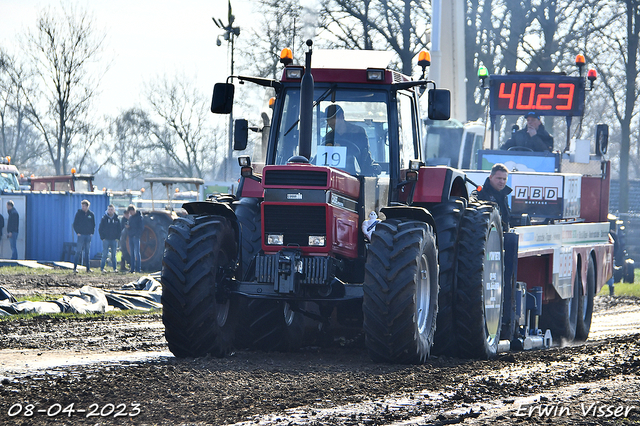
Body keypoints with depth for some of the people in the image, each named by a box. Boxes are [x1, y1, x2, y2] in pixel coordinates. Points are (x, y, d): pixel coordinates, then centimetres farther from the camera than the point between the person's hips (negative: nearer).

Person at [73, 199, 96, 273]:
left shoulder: (91, 214, 7)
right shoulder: (79, 213, 0)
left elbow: (93, 224, 16)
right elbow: (75, 224, 2)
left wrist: (92, 232, 4)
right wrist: (77, 232, -7)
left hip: (88, 235, 3)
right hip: (81, 235, -3)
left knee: (87, 252, 7)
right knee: (78, 252, -7)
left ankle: (88, 268, 10)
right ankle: (75, 268, -6)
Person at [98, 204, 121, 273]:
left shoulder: (117, 219, 7)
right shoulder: (104, 218, 2)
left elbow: (119, 229, 11)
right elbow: (100, 229, 3)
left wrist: (117, 238, 0)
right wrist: (102, 237, -6)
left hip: (114, 240, 2)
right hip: (106, 239, -2)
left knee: (113, 255, 6)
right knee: (105, 254, -6)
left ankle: (115, 268, 10)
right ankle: (102, 268, -4)